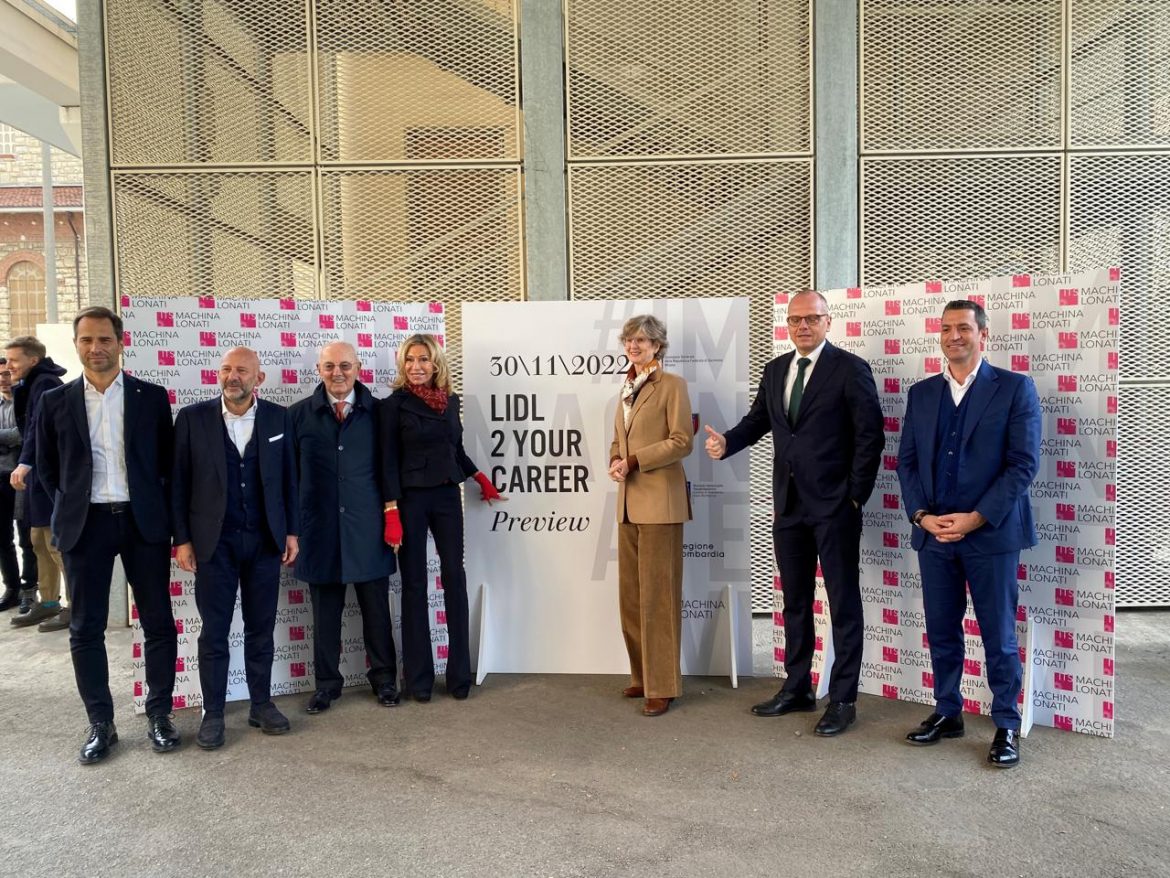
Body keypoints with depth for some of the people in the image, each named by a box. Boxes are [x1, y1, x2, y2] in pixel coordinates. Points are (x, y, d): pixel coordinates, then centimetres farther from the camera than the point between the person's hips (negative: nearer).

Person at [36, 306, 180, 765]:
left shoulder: (152, 397, 2)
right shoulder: (55, 401, 4)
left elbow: (170, 463, 6)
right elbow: (46, 467, 13)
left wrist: (166, 517, 1)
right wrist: (70, 507, 6)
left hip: (143, 521, -1)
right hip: (85, 524, 1)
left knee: (158, 622, 5)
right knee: (86, 628, 7)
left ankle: (159, 715, 19)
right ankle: (100, 724, 20)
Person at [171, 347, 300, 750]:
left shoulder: (278, 417, 2)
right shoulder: (193, 418, -1)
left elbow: (288, 478, 6)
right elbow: (179, 482, 0)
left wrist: (291, 531, 3)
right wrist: (182, 539, -3)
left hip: (264, 539, 1)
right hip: (215, 541, -1)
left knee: (261, 628, 10)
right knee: (214, 631, 6)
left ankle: (261, 704, 23)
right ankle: (212, 713, 18)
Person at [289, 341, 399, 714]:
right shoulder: (298, 414, 3)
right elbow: (289, 473, 4)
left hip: (367, 527, 0)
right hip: (320, 527, 1)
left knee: (376, 608, 8)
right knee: (325, 610, 10)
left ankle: (384, 678, 25)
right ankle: (327, 683, 26)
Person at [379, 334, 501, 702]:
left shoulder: (450, 400, 7)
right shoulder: (394, 404, -5)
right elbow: (389, 461, -8)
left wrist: (481, 479, 20)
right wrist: (392, 513, -14)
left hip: (447, 496, 4)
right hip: (410, 499, -4)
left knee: (455, 578, 3)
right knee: (414, 584, 3)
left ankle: (459, 673, 12)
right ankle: (419, 677, 14)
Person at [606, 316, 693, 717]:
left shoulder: (672, 384, -5)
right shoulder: (627, 388, 17)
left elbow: (682, 440, -12)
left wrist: (635, 460, -15)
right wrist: (615, 463, 1)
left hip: (659, 501, -7)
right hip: (629, 502, 7)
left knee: (657, 594, -3)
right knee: (630, 594, 11)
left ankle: (662, 686, 6)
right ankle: (642, 676, 23)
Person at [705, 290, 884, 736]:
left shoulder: (850, 369, -6)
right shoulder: (775, 370, 11)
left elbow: (870, 436, -8)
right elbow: (757, 419, 13)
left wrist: (856, 495, -10)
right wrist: (727, 441, -8)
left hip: (834, 506, -6)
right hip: (789, 504, 6)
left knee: (844, 602, 3)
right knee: (794, 600, 15)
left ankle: (843, 699, 14)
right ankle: (797, 688, 28)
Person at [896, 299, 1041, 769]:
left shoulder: (1015, 388, -2)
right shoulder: (921, 393, 10)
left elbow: (1023, 463, -8)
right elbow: (907, 461, 10)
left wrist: (976, 518, -15)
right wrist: (921, 515, -5)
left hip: (991, 533, -3)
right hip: (933, 534, 4)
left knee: (999, 636, 6)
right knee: (941, 632, 12)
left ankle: (1007, 725, 22)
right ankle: (947, 713, 28)